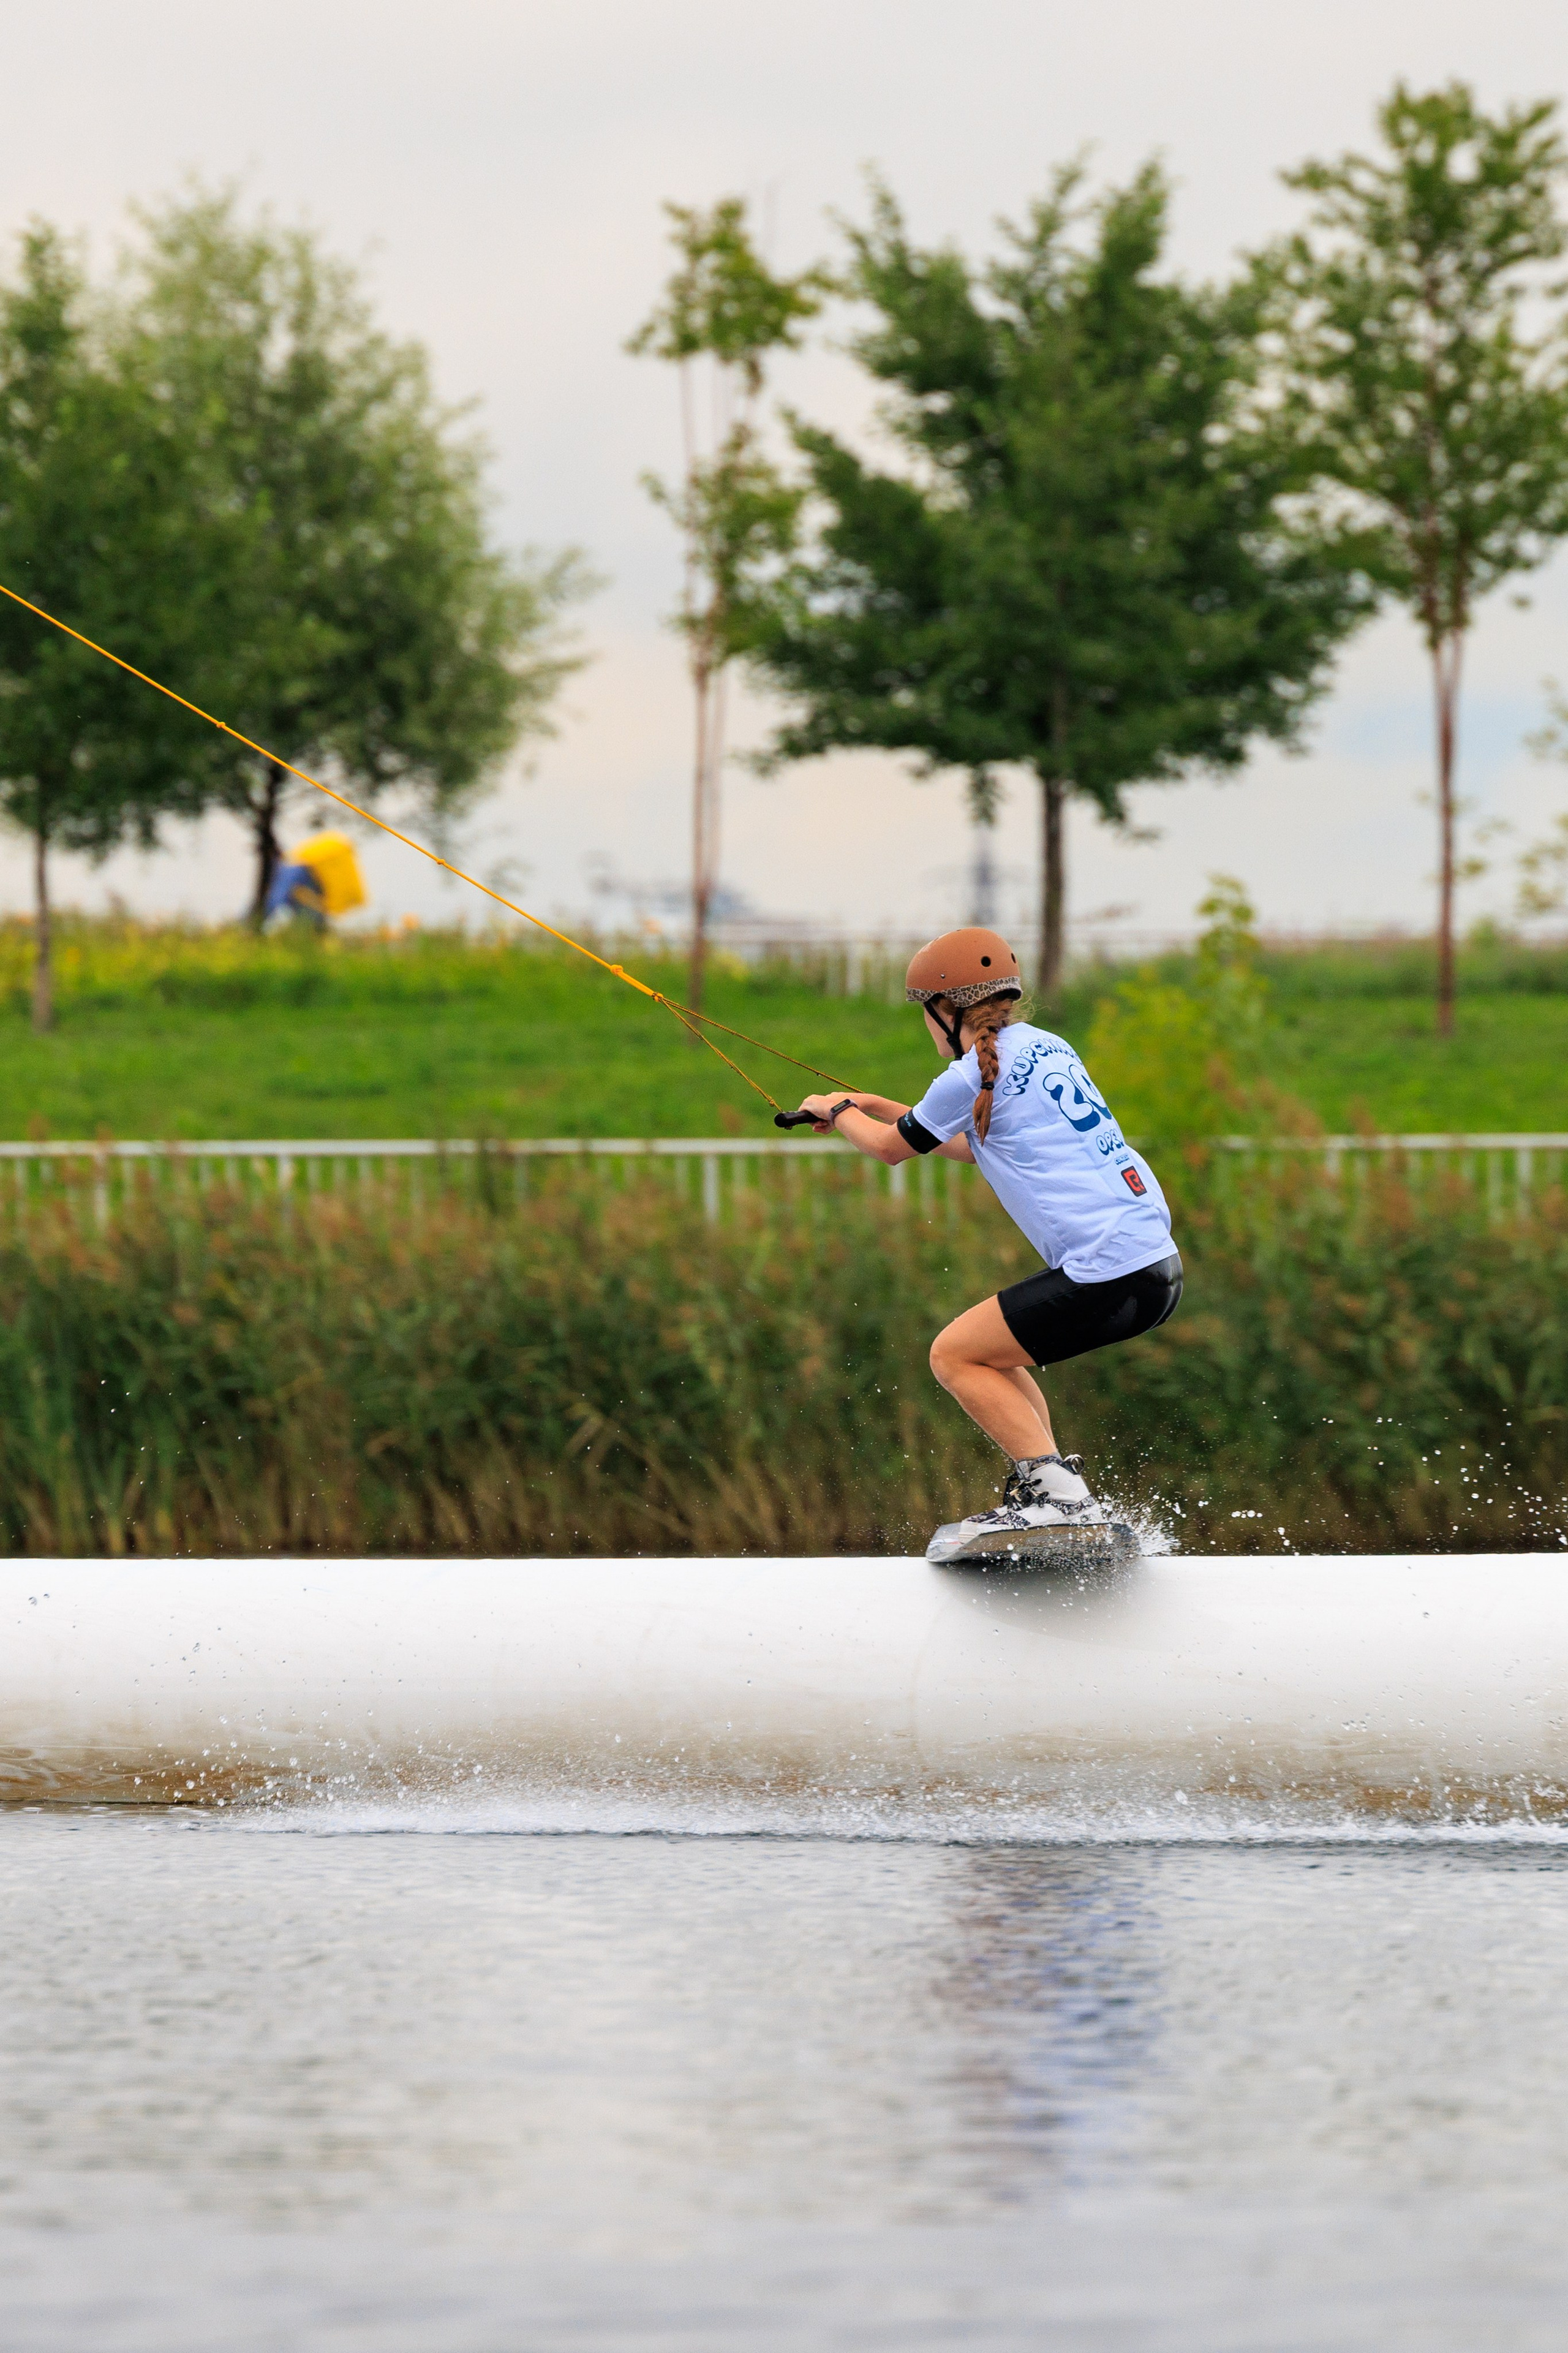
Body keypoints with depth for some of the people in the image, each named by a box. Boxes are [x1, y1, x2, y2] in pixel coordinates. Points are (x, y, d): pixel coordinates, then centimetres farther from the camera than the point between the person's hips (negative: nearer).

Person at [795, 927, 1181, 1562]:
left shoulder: (972, 1077, -6)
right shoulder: (1047, 1049, 19)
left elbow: (891, 1149, 13)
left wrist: (839, 1113, 34)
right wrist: (878, 1107, 42)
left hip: (1110, 1272, -9)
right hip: (1160, 1264, 9)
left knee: (954, 1355, -1)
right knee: (992, 1349, 23)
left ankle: (1057, 1491, -10)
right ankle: (1044, 1492, 14)